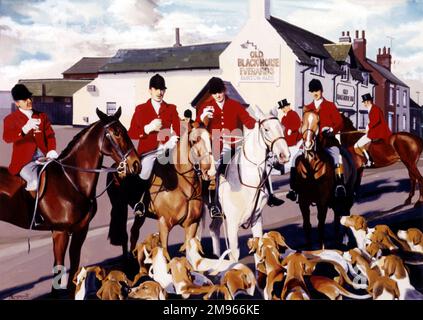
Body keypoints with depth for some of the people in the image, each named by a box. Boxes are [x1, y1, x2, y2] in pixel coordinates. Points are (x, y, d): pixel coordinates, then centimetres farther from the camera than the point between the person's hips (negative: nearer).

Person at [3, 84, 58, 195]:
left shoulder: (42, 116, 16)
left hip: (44, 157, 5)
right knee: (35, 182, -30)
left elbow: (50, 134, 12)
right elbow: (7, 138, -15)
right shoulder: (10, 119, 3)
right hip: (24, 160, -4)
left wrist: (51, 151, -9)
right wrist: (25, 129, -33)